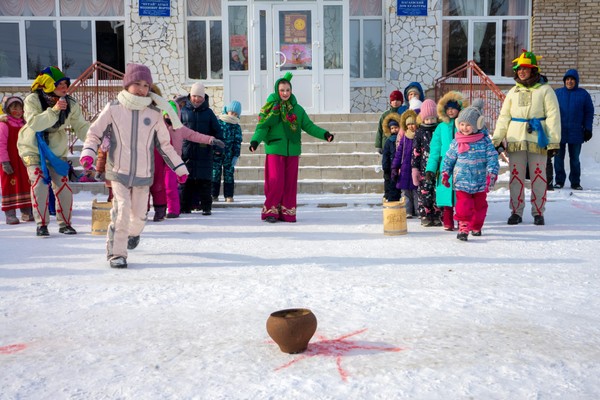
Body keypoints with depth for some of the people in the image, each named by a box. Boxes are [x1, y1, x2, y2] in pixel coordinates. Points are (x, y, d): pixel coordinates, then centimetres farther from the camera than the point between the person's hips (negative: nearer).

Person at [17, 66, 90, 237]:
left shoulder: (70, 104, -8)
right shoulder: (33, 100, -16)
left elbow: (81, 127, -9)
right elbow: (34, 123, -30)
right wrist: (54, 110, -38)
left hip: (57, 150, 3)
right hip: (33, 149, -3)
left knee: (63, 185, -3)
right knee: (39, 184, -15)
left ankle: (64, 223, 13)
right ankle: (41, 224, -3)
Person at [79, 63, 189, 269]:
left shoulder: (154, 114, 2)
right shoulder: (113, 109, -3)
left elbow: (165, 144, 12)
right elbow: (94, 133, 5)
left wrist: (179, 167, 13)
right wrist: (88, 152, -14)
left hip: (143, 174, 2)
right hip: (119, 172, -2)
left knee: (139, 215, 8)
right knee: (122, 210, -16)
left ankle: (133, 233, 44)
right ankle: (116, 253, -2)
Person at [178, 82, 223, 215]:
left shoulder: (208, 113, 9)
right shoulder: (184, 111, 8)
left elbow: (217, 131, 11)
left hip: (204, 152, 0)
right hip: (187, 152, 0)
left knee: (205, 180, 1)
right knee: (186, 180, 3)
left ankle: (206, 207, 7)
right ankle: (185, 206, 11)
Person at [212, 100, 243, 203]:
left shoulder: (237, 127, 5)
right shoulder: (218, 122, 2)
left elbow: (238, 142, 3)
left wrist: (236, 156, -4)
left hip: (229, 155, 1)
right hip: (217, 153, -1)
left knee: (229, 174, 4)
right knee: (215, 173, 2)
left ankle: (229, 196, 10)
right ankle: (214, 195, 9)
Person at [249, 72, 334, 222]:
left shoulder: (297, 109, 9)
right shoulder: (271, 106, 0)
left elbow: (308, 126, 7)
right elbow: (262, 127, -5)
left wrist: (324, 134, -7)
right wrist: (255, 140, -22)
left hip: (292, 151, 3)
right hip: (275, 150, -3)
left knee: (290, 182, 4)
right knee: (275, 181, -9)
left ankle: (287, 213, 13)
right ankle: (270, 211, 4)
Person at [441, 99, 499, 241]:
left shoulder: (484, 140, -3)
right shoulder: (456, 142, 0)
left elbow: (492, 158, -5)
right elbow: (448, 159, 8)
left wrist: (492, 174, -13)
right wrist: (445, 174, 4)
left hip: (480, 181, 1)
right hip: (462, 181, -1)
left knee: (480, 205, 14)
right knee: (463, 205, -11)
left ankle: (476, 227, 31)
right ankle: (463, 228, -9)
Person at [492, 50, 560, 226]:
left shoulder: (545, 90, 2)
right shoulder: (513, 92, 14)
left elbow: (553, 116, -2)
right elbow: (504, 117, 14)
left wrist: (554, 141, -9)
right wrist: (496, 140, 6)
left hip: (537, 140, -3)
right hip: (515, 139, 3)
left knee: (538, 176, 2)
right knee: (516, 176, 4)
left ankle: (538, 212, 11)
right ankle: (516, 211, 12)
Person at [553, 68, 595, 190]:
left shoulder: (583, 94, 3)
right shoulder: (557, 93, 5)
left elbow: (589, 113, 4)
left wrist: (588, 129, -2)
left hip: (576, 133, 0)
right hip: (559, 132, 1)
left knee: (575, 159, 7)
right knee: (559, 158, 4)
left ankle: (575, 182, 14)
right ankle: (559, 181, 12)